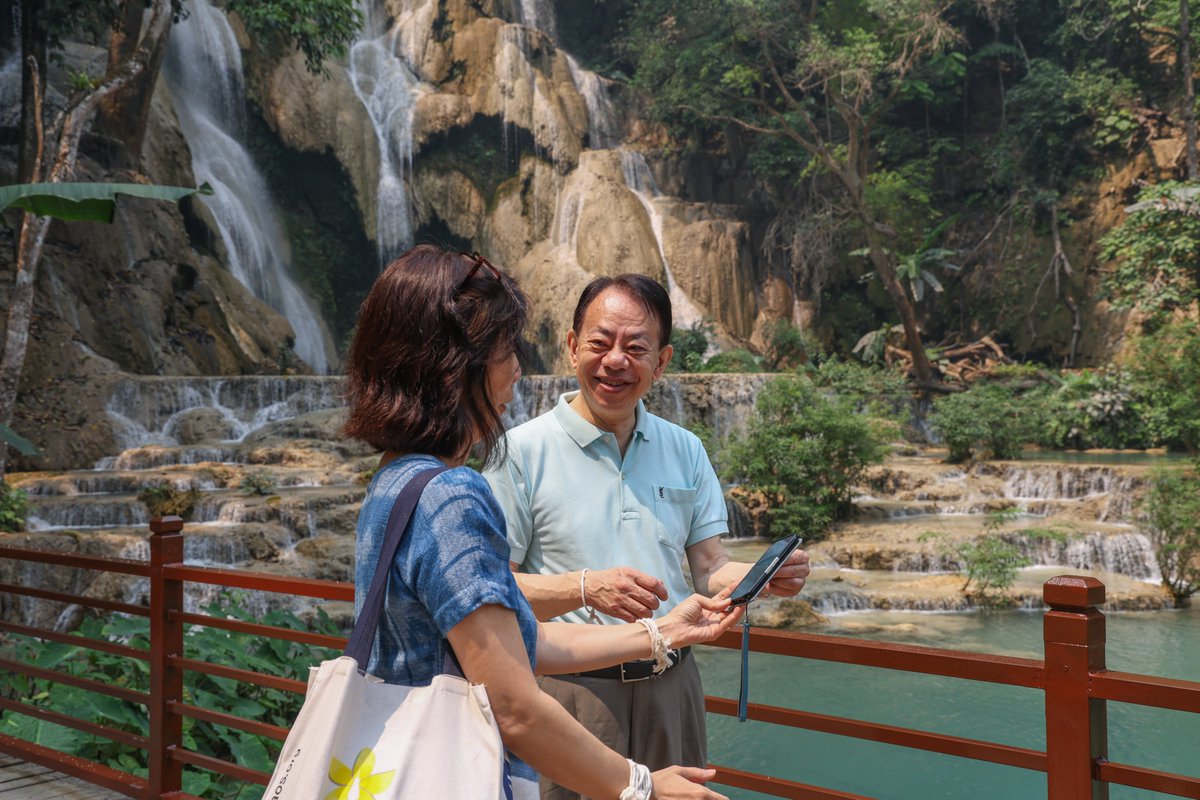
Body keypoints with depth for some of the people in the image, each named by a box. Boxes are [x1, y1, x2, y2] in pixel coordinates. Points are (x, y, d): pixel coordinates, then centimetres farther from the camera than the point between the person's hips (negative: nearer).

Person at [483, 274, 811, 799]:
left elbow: (711, 570, 8)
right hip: (570, 691, -4)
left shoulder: (685, 451, 9)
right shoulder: (522, 452, -7)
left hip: (670, 690, 4)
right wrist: (586, 589, -24)